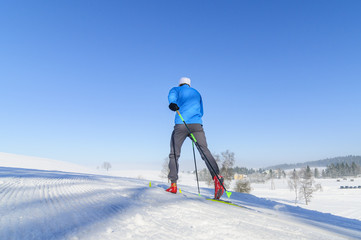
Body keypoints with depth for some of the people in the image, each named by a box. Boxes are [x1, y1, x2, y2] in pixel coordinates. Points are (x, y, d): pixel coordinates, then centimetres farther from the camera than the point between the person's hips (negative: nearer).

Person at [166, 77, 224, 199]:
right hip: (196, 124, 2)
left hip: (181, 124, -2)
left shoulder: (176, 89, 20)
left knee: (174, 154, 9)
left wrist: (172, 103, -28)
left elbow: (172, 96, -8)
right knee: (204, 150, -11)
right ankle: (216, 176, -35)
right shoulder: (196, 93, 31)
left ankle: (173, 185, 6)